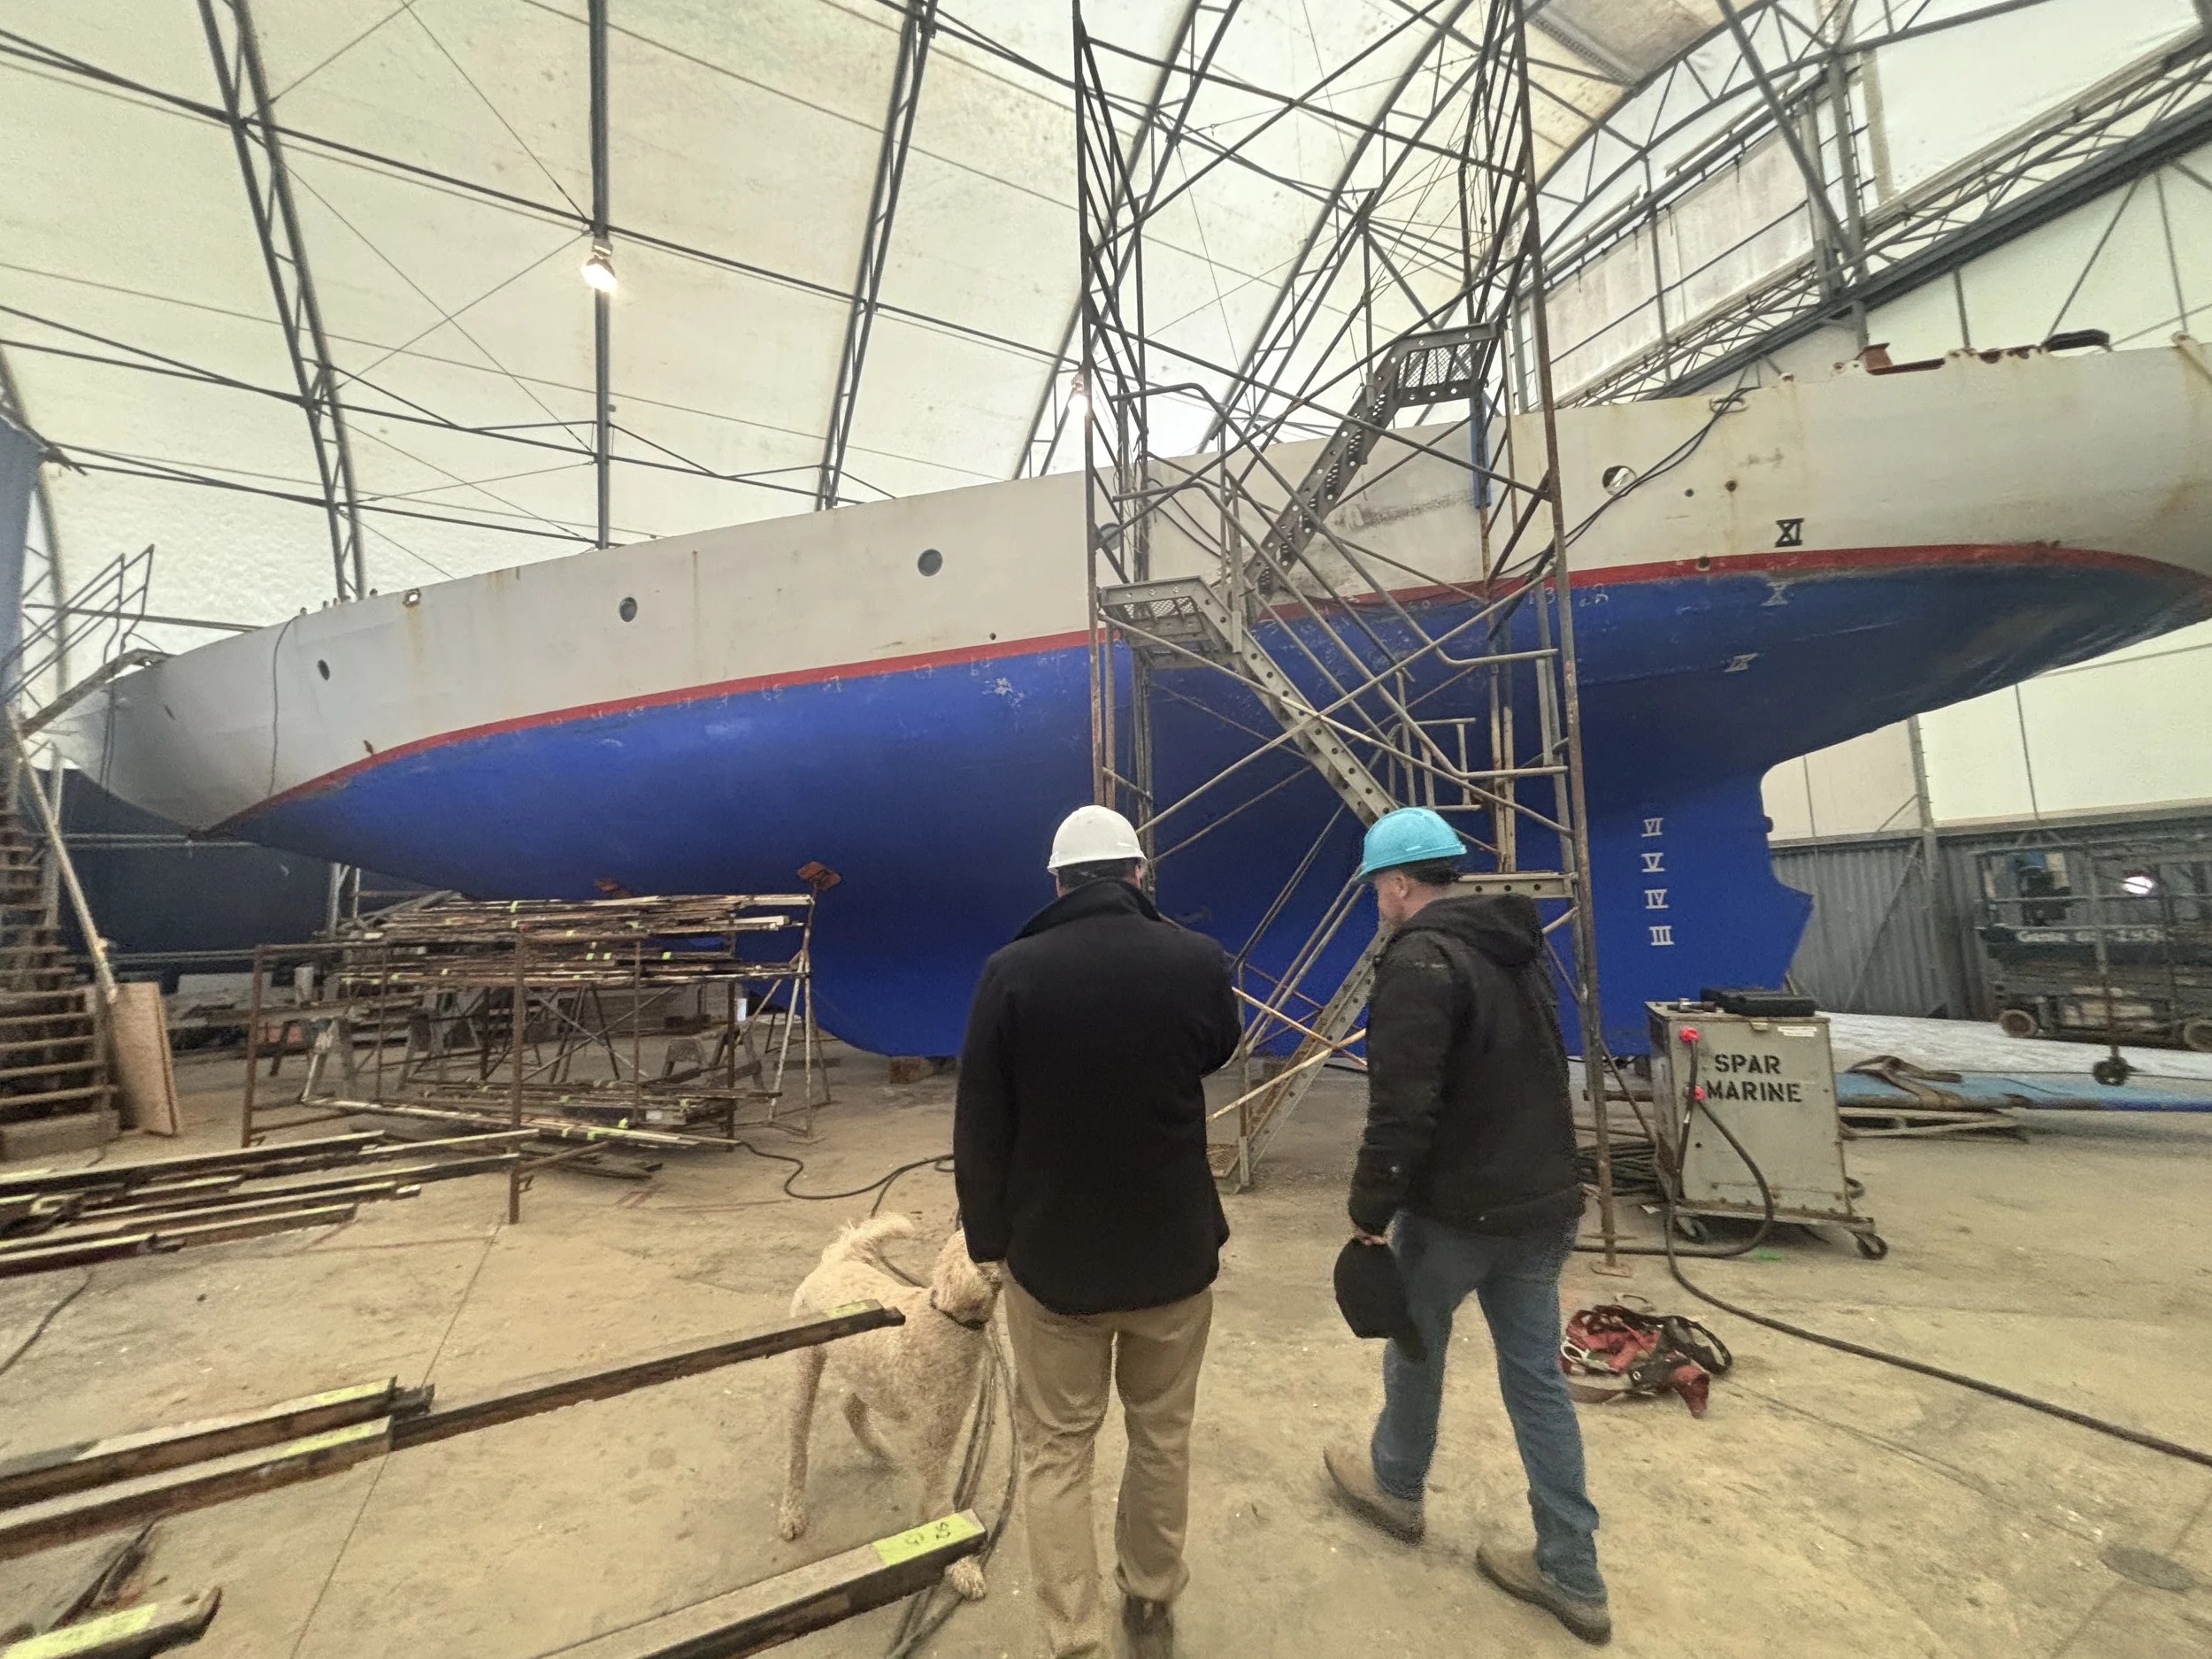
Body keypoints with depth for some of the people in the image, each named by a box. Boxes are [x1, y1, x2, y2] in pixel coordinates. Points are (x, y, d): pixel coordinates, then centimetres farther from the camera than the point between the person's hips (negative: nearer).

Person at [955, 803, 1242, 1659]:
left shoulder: (1011, 972, -16)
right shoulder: (1197, 960, -13)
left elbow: (979, 1129, -9)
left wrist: (989, 1235, 4)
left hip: (1051, 1253, -1)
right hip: (1173, 1249, 2)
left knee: (1055, 1453, 17)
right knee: (1161, 1438, 23)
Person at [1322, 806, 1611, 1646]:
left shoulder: (1419, 962, -21)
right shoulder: (1517, 950, 7)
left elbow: (1402, 1111, -26)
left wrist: (1370, 1211, -15)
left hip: (1455, 1210, -7)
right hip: (1543, 1203, 7)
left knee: (1416, 1348, 18)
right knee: (1536, 1375, 17)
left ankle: (1395, 1485, 41)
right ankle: (1571, 1573, 28)